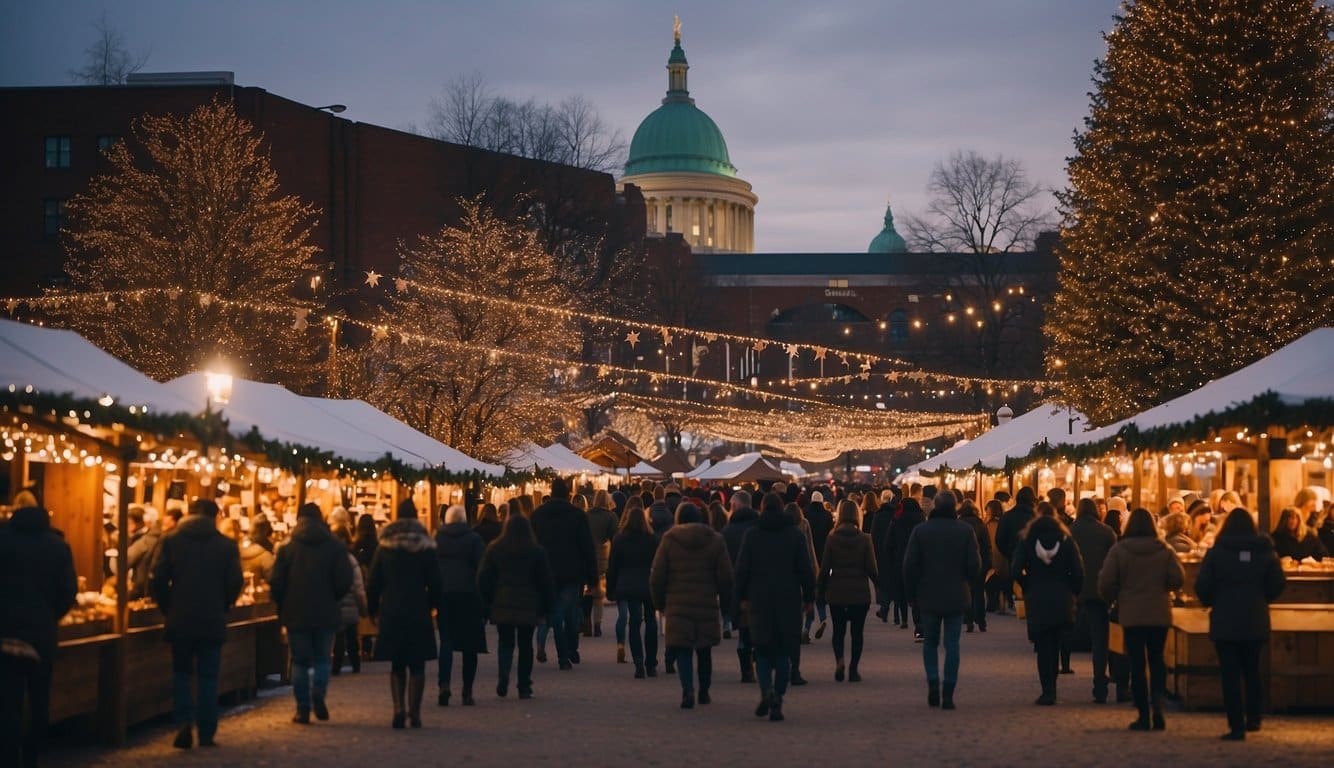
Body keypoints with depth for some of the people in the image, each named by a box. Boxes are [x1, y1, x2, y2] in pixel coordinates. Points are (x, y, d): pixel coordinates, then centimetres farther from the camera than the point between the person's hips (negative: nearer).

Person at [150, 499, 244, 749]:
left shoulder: (172, 541, 0)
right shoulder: (227, 545, -1)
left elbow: (158, 581, -4)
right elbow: (235, 583, -2)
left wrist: (169, 609, 9)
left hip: (180, 619, 0)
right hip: (213, 622, 0)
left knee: (181, 673, 14)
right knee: (208, 677, 8)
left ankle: (184, 723, -5)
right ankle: (207, 733, 7)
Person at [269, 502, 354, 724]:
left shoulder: (288, 548, -1)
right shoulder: (335, 547, -1)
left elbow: (276, 583, -5)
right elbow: (344, 581, -5)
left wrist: (282, 607, 10)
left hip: (296, 614, 0)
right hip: (325, 614, 0)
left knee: (300, 661, 8)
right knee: (322, 658, 12)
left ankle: (303, 709, 3)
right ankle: (318, 690, -15)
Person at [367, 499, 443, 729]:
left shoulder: (384, 546, 1)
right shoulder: (426, 546, -3)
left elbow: (373, 583, 2)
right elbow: (436, 583, -1)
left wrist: (373, 610, 13)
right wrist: (431, 604, 15)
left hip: (391, 613, 1)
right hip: (418, 614, -1)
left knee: (397, 665, 10)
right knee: (417, 665, 5)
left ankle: (398, 708, -3)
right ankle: (414, 712, 1)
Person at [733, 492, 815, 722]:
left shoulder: (752, 535, 0)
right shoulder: (795, 535, 1)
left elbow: (741, 569, -1)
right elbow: (806, 570, 1)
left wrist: (740, 599, 7)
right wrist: (808, 597, 9)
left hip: (759, 600, 0)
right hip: (788, 601, 0)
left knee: (762, 651, 8)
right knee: (782, 653, 6)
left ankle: (767, 691, -16)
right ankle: (777, 703, 2)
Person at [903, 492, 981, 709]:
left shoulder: (920, 531, -4)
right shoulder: (965, 531, -4)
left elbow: (910, 566, -4)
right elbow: (975, 565, -5)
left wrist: (911, 594, 6)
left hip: (928, 596, 0)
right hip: (956, 597, 0)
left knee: (930, 641, 16)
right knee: (952, 645, 3)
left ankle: (933, 682, -2)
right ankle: (948, 694, -1)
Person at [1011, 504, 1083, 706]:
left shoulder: (1026, 541, -2)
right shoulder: (1066, 541, 0)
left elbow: (1016, 570, -10)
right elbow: (1078, 572, -6)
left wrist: (1029, 587, 5)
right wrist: (1072, 591, 8)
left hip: (1036, 600, -1)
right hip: (1061, 600, 1)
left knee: (1043, 646, 4)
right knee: (1054, 645, 13)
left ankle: (1048, 691, 0)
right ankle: (1051, 689, 12)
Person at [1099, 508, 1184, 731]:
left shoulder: (1119, 550, -7)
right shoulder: (1165, 550, -2)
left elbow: (1106, 583, -11)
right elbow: (1177, 579, -7)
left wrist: (1110, 600, 10)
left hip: (1131, 615, -2)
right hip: (1160, 614, 2)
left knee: (1137, 664, 4)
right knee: (1157, 660, 16)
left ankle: (1144, 716, 4)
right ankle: (1158, 703, -4)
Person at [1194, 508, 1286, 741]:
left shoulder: (1216, 553, -7)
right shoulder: (1265, 552, 0)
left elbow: (1202, 586, -10)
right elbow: (1277, 584, 1)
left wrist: (1211, 602, 10)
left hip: (1225, 622, -3)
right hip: (1256, 622, 3)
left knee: (1230, 674, 0)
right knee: (1252, 671, 19)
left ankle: (1237, 727, -4)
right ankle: (1253, 719, 21)